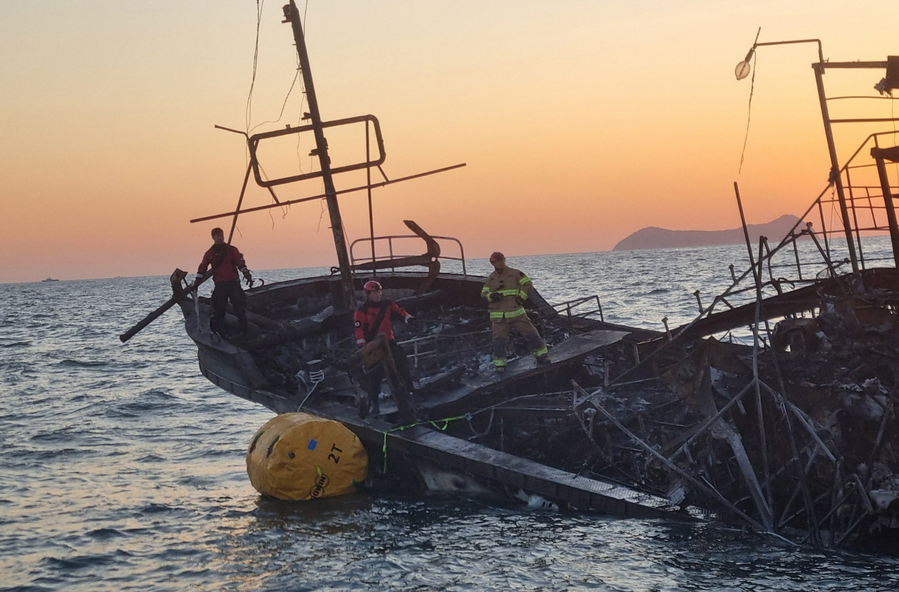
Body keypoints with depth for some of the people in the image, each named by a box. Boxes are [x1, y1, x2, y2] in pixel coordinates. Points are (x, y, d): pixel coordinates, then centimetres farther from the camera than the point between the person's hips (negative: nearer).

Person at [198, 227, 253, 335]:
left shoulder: (231, 250, 5)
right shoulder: (209, 254, 9)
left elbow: (241, 264, 1)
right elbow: (202, 269, 13)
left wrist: (247, 275, -9)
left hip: (234, 283, -1)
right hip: (219, 285, 1)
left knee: (239, 307, -3)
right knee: (219, 309, 1)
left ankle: (244, 330, 1)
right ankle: (217, 331, 6)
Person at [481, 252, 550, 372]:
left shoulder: (515, 274, 1)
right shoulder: (491, 278, 9)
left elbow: (528, 285, 1)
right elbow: (483, 294, 8)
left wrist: (521, 297, -10)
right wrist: (492, 296, -13)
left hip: (516, 312, -1)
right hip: (499, 316, 1)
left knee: (530, 333, -3)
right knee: (499, 340, -3)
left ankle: (542, 355, 11)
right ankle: (499, 364, 10)